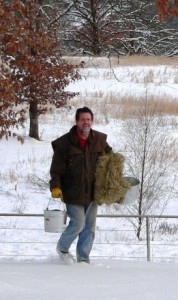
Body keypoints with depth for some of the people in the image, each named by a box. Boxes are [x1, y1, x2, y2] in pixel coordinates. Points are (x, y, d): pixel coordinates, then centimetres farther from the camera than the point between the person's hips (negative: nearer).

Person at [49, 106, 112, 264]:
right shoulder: (64, 143, -12)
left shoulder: (100, 140, 1)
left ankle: (83, 258, 20)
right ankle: (62, 247, 19)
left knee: (90, 226, 8)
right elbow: (56, 169, -10)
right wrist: (55, 187, -21)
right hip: (73, 193, -5)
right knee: (78, 223, -8)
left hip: (93, 192, 5)